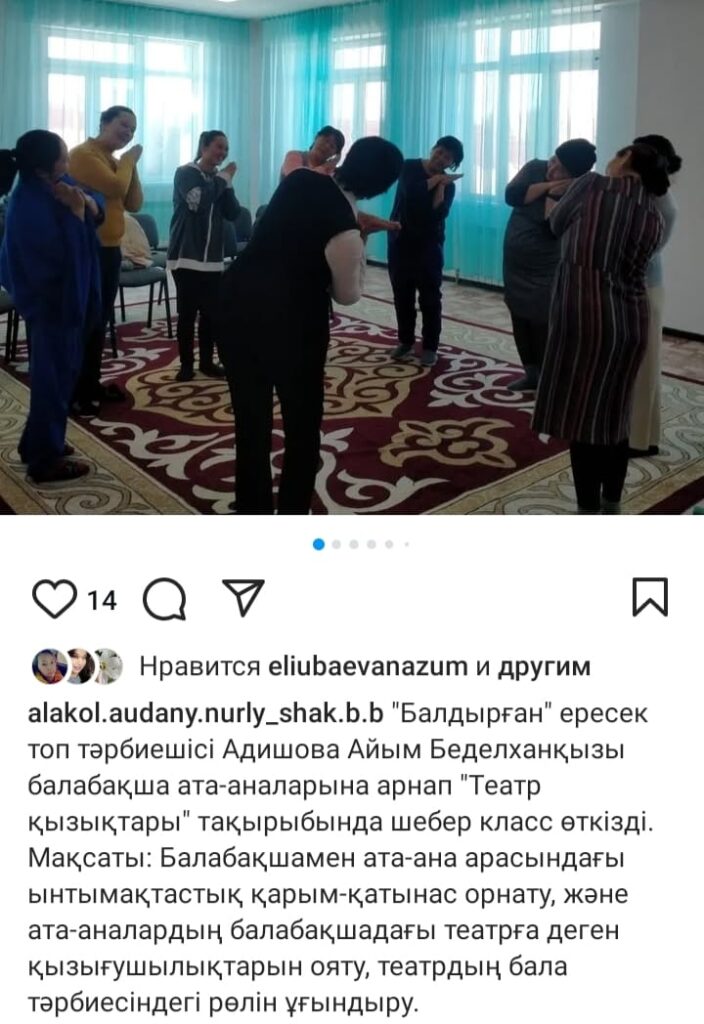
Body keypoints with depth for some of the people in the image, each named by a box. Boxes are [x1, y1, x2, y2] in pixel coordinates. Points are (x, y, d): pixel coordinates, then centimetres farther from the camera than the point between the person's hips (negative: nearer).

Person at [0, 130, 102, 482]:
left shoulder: (56, 185, -1)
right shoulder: (30, 205, -27)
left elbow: (98, 211, 7)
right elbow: (66, 254, -26)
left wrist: (84, 200, -14)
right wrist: (75, 210, -24)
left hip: (66, 294, 9)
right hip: (50, 299, -9)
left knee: (62, 369, 19)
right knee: (54, 374, 0)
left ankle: (40, 444, 32)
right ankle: (45, 459, 11)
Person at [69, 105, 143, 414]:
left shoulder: (113, 160, 17)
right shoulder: (83, 154, -12)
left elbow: (133, 204, 12)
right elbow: (115, 187, -24)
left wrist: (131, 165, 3)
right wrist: (128, 161, -7)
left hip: (110, 249, 9)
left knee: (100, 321, 14)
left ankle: (92, 384, 24)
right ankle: (77, 393, -3)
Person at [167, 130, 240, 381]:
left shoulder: (218, 179, 14)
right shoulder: (185, 173, -3)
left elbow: (233, 214, 4)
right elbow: (197, 201, -21)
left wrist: (227, 183, -6)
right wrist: (223, 179, -11)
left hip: (212, 258, 5)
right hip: (186, 256, -5)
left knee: (211, 312, 3)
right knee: (187, 313, -5)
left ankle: (207, 362, 13)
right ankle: (186, 364, 3)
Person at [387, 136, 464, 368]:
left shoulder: (448, 184, 0)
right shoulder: (409, 167, 0)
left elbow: (439, 214, -16)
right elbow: (410, 192, -21)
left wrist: (441, 186, -17)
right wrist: (435, 180, -14)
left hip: (429, 245, -1)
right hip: (400, 240, 1)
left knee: (430, 297, -2)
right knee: (402, 294, 6)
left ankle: (430, 346, 4)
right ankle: (405, 341, 18)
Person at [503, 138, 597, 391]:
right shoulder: (534, 168, -1)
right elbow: (511, 196, -14)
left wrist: (556, 195, -28)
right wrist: (546, 186, -21)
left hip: (545, 270, -6)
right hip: (515, 264, 6)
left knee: (543, 327, -7)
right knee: (520, 322, 13)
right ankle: (531, 375, 25)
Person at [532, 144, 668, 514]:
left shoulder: (593, 185, -1)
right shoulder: (654, 216, 12)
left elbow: (556, 224, 13)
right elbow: (631, 262, 16)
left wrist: (556, 204, 34)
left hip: (584, 312, -6)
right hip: (629, 318, 6)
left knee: (581, 415, 0)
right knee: (614, 416, 16)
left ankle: (589, 517, 4)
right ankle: (611, 508, 25)